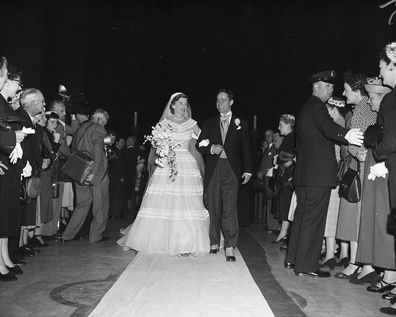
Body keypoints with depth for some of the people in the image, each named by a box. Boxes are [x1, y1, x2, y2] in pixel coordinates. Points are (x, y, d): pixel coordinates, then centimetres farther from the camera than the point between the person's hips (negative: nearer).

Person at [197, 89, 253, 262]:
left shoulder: (241, 124, 12)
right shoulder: (209, 123, 16)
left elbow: (246, 149, 8)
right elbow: (199, 145, 11)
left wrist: (248, 170, -1)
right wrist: (211, 148, -9)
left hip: (231, 170, -2)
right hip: (212, 170, 2)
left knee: (229, 207, -11)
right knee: (213, 207, 5)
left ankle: (230, 247, -10)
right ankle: (214, 243, 18)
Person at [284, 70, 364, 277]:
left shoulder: (305, 107, 20)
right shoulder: (317, 106, -11)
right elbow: (327, 127, -31)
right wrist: (346, 135, -48)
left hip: (303, 172, 10)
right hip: (318, 173, -10)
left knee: (302, 215, 16)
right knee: (313, 218, -6)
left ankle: (293, 259, 24)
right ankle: (306, 266, -1)